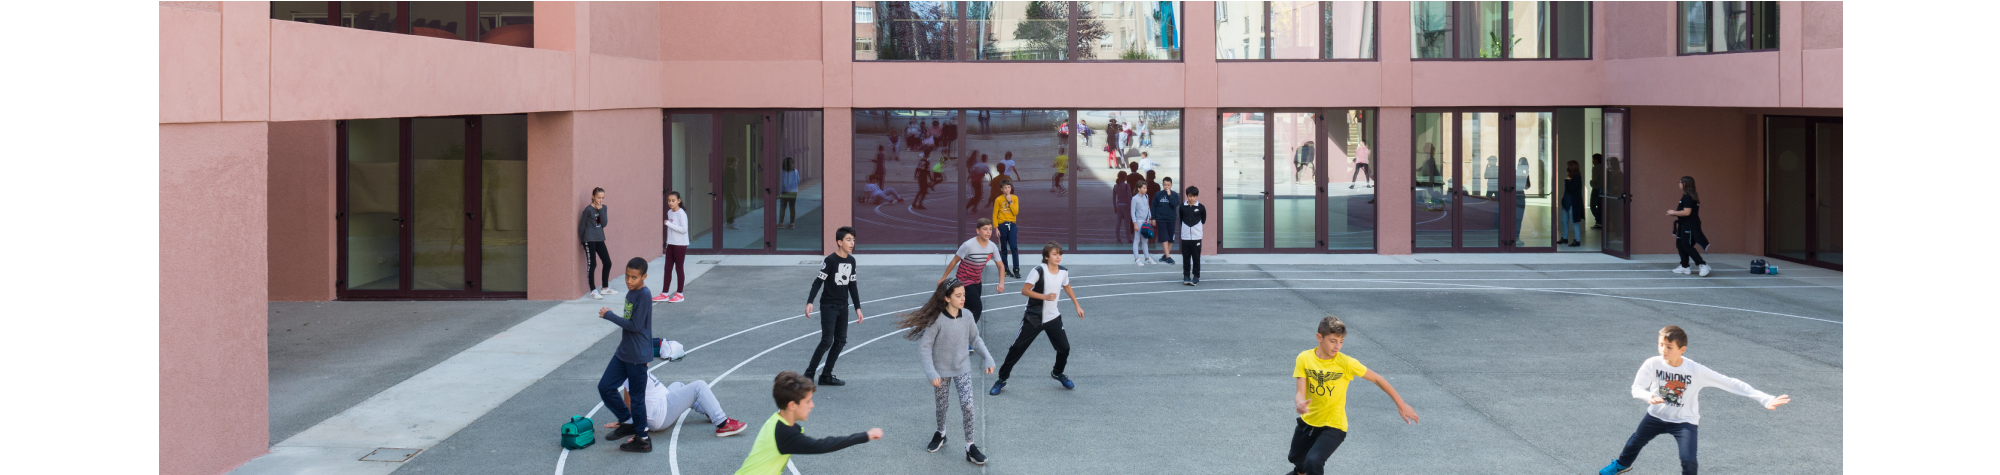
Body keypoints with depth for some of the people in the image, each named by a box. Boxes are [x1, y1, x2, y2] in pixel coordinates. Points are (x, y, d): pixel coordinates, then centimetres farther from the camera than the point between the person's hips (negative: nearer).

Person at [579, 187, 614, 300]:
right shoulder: (588, 209, -10)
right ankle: (593, 291, 0)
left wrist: (600, 210, -13)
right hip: (589, 240, -6)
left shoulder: (604, 208, 7)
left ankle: (605, 288, 23)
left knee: (607, 263, 8)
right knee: (592, 264, -5)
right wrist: (582, 241, 1)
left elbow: (604, 223, -5)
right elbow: (582, 225, -3)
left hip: (599, 239, 6)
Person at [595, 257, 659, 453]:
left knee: (637, 398, 0)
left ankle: (642, 439, 12)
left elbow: (635, 325, -22)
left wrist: (609, 316, -17)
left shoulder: (644, 295, -19)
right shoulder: (630, 294, 9)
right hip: (624, 353, 9)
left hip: (637, 356, -9)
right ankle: (627, 423, 23)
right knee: (605, 387, 8)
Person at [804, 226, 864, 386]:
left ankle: (826, 376, 13)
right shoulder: (831, 260, -15)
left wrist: (858, 308, 13)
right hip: (828, 306, -7)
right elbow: (818, 281, -16)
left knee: (840, 341, 6)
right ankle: (809, 374, 0)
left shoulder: (851, 261, 6)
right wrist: (810, 302, -26)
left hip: (843, 307, 7)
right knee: (827, 341, -10)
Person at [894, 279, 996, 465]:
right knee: (941, 406, 14)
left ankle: (970, 447, 1)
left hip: (962, 369, 2)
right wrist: (931, 373, -21)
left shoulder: (967, 316, -9)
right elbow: (924, 347, -16)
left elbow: (975, 340, 6)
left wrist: (988, 359, -2)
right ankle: (940, 434, 43)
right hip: (941, 371, -2)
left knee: (967, 406, -9)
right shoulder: (937, 319, -20)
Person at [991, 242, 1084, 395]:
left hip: (1053, 318, 5)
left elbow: (1067, 287, 20)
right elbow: (1024, 290, -19)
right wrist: (1045, 296, -27)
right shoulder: (1039, 271, -19)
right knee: (1017, 348, -4)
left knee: (1064, 348, 5)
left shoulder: (1063, 271, -1)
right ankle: (1002, 380, 8)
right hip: (1034, 318, -5)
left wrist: (1077, 305, 24)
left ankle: (1057, 373, 34)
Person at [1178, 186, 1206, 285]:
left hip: (1196, 236, -1)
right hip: (1185, 236, 1)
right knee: (1186, 257, 5)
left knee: (1196, 257, 2)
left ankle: (1196, 276, 9)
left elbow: (1203, 220, 11)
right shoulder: (1182, 207, 1)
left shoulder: (1201, 207, -3)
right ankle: (1186, 276, 13)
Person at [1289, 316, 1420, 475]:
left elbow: (1377, 379, -10)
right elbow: (1300, 392, -18)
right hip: (1308, 421, 4)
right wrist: (1299, 404, -42)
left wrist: (1401, 404, -8)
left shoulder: (1346, 363, -20)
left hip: (1333, 426, -4)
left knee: (1313, 461, -27)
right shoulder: (1304, 359, -14)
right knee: (1295, 458, 28)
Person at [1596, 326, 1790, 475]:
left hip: (1685, 421, -3)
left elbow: (1731, 384, -28)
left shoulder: (1696, 370, -28)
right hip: (1656, 416, 3)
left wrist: (1765, 399, -34)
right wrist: (1649, 397, -51)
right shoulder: (1652, 364, -24)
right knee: (1636, 441, 26)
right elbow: (1636, 389, -26)